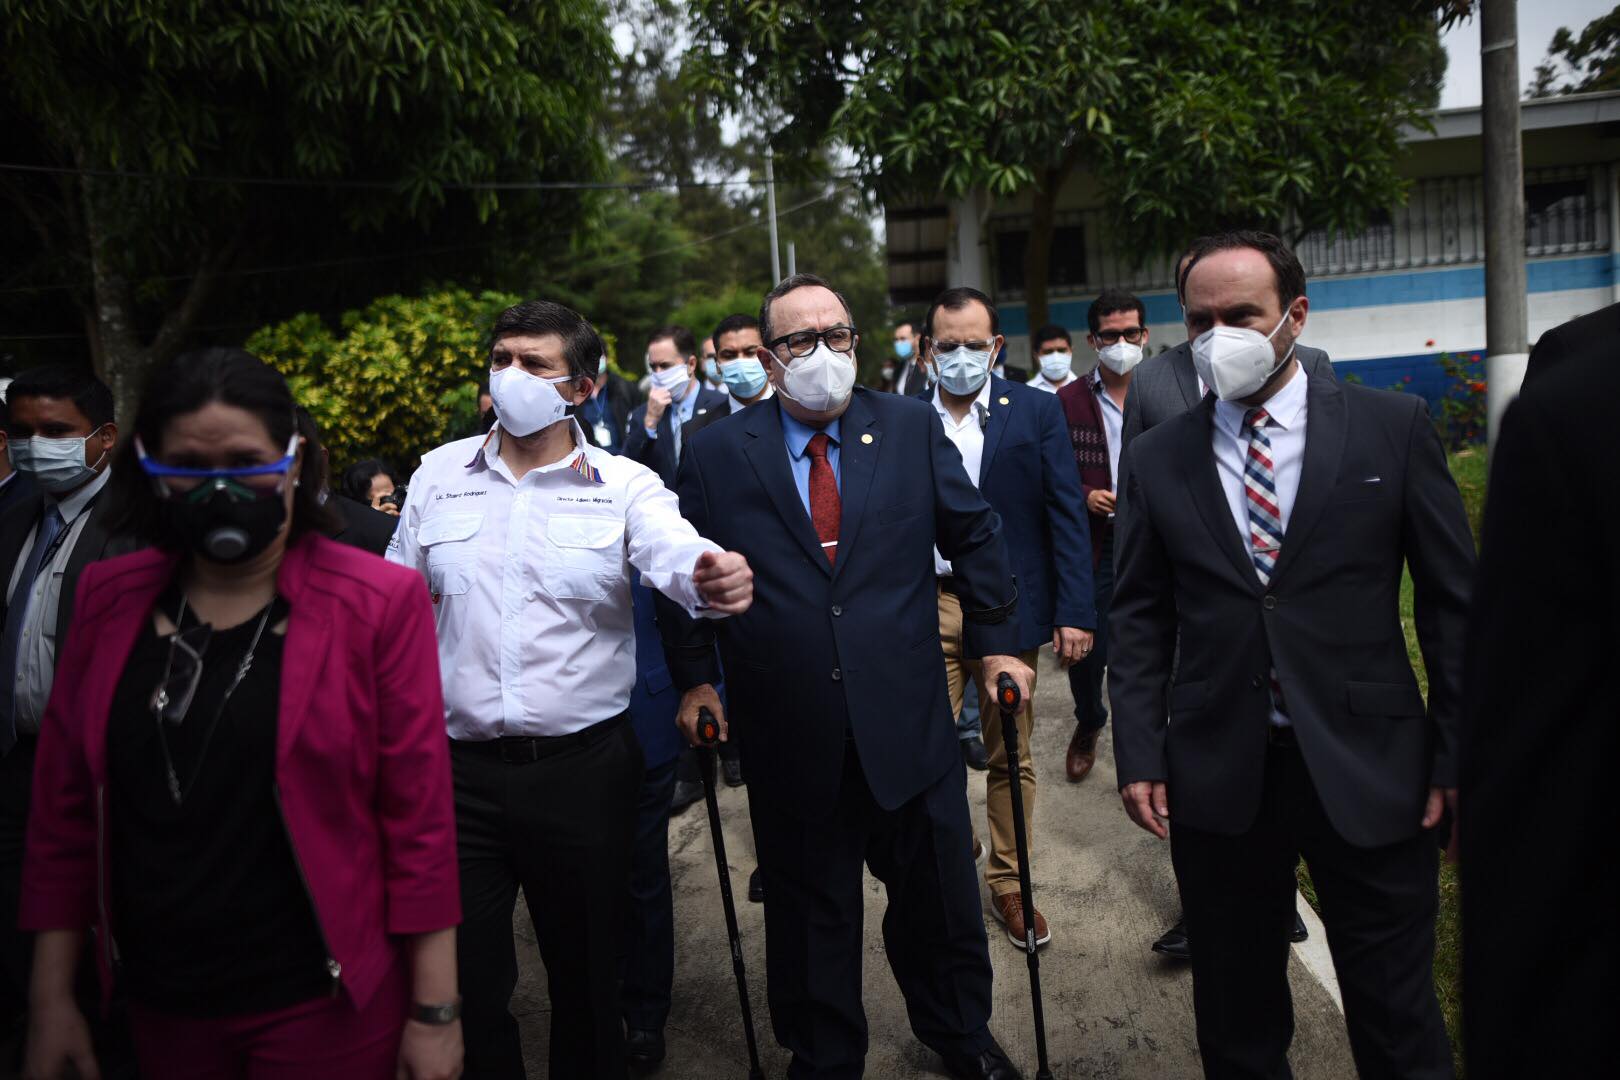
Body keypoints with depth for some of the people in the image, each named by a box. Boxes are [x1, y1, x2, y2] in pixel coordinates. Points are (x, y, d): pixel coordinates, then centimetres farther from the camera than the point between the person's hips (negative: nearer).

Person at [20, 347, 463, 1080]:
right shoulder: (108, 599, 0)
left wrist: (434, 1011, -10)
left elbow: (418, 817, -12)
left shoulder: (377, 603, -12)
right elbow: (66, 807, 4)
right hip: (160, 1002, 5)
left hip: (323, 1003, -4)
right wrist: (51, 998, 6)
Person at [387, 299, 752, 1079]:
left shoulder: (624, 485, -3)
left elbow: (675, 552, -22)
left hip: (583, 768, -1)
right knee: (468, 981, 13)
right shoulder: (437, 475, 5)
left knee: (587, 975, 15)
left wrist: (712, 577, -46)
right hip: (458, 768, 2)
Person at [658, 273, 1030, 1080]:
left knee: (938, 899, 17)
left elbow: (974, 536, 7)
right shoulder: (716, 454, -2)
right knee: (810, 913, 17)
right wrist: (695, 680, 2)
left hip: (907, 721, 1)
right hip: (791, 738, -1)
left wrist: (995, 643, 7)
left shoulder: (913, 427, 0)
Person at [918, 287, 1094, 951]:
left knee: (1011, 757, 9)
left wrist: (1075, 612, -6)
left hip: (1010, 608, 0)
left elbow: (1067, 516, 1)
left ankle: (1008, 885, 26)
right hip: (928, 609, 0)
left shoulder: (1036, 412, 3)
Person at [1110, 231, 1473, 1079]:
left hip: (1369, 771, -1)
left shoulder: (1393, 427, -1)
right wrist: (1139, 754, -1)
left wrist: (1459, 755, -3)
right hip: (1217, 780, 2)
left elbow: (1453, 600, 0)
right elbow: (1140, 618, 6)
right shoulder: (1157, 459, 3)